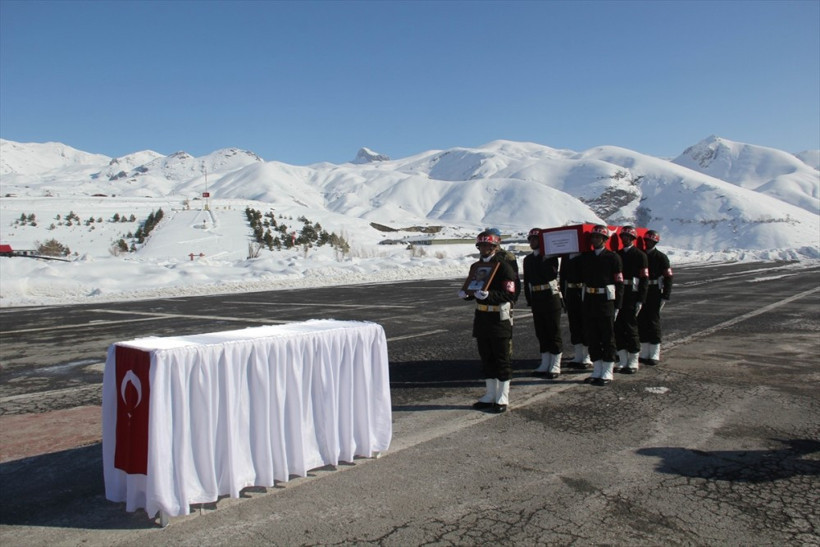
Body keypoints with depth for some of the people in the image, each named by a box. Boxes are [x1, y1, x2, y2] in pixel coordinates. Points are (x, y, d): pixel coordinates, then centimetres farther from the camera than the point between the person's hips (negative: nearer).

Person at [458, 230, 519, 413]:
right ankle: (491, 396, 26)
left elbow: (510, 295, -20)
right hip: (481, 317, 8)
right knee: (486, 358, 14)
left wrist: (489, 295, -31)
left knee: (502, 360, 2)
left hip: (500, 318, -7)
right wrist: (467, 293, 0)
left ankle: (503, 399, 12)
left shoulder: (504, 267, -12)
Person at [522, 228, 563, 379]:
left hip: (551, 297, -6)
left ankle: (555, 366, 7)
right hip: (536, 298, 6)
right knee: (541, 332, 10)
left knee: (554, 332, 0)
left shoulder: (550, 256, -3)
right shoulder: (528, 259, 12)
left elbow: (552, 274, -18)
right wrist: (529, 299, 7)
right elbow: (527, 281, 13)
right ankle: (545, 365, 20)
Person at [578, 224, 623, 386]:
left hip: (606, 300, -5)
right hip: (589, 301, 5)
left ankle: (607, 374, 10)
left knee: (608, 338, 2)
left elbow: (619, 283, -5)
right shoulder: (585, 257, 10)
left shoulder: (613, 257, -3)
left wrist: (617, 306, -9)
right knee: (592, 337, 9)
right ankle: (597, 371, 19)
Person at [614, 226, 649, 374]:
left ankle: (633, 363, 10)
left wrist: (640, 301, -13)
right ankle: (623, 361, 17)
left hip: (631, 297, -5)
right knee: (618, 328, 6)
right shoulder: (617, 254, 14)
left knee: (631, 328, -1)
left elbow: (644, 279, -7)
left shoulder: (640, 255, -3)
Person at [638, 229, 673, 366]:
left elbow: (668, 277, -7)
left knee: (653, 322, -1)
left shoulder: (661, 257, -4)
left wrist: (665, 296, -13)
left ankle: (655, 355, 7)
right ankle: (644, 354, 17)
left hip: (654, 293, -5)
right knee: (641, 322, 7)